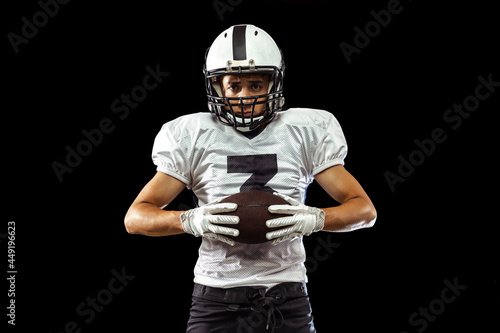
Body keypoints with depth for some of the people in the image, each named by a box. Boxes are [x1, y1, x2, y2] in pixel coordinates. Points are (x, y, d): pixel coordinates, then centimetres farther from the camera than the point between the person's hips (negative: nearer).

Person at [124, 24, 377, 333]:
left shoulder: (304, 133, 4)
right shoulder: (193, 138, 3)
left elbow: (365, 209, 2)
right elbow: (136, 217, 1)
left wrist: (314, 219, -18)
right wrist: (191, 220, -19)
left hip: (287, 301, 1)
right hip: (217, 300, 0)